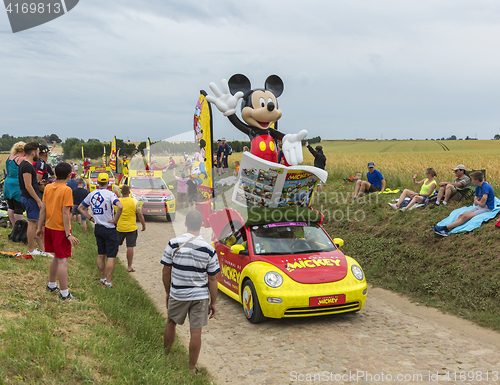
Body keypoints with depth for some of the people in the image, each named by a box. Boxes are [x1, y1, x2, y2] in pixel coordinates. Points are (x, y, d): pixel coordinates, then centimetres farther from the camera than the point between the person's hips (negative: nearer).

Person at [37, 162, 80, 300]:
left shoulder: (48, 187, 4)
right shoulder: (66, 190, -15)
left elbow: (43, 209, 7)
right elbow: (65, 213, -18)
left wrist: (40, 227, 16)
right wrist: (68, 234, -16)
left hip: (49, 227, 7)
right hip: (60, 230, -7)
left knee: (57, 257, 22)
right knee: (63, 261, -3)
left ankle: (51, 285, 35)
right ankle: (64, 294, 1)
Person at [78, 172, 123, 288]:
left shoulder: (92, 194, 4)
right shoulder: (110, 194, -15)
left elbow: (80, 207, 16)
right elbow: (120, 207, -31)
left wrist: (91, 218, 12)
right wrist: (115, 220, -17)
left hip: (97, 228, 6)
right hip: (109, 229, -6)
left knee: (101, 255, 17)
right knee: (111, 257, -1)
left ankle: (102, 278, 26)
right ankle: (108, 282, -2)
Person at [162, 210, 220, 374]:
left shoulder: (173, 244, -10)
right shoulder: (208, 249, -10)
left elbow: (166, 272, -3)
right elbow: (212, 279, -5)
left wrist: (168, 292, 12)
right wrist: (213, 302, 4)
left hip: (177, 294, 1)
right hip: (200, 296, -1)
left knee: (171, 323, 23)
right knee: (196, 332, 6)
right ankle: (192, 369, 14)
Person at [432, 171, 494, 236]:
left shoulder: (486, 187, -18)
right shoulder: (478, 187, 13)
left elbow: (482, 204, -19)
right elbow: (475, 203, 16)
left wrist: (477, 201, 1)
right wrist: (477, 201, -5)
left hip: (487, 208, -9)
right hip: (479, 207, 9)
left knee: (465, 217, -25)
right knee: (461, 215, -12)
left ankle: (445, 228, -35)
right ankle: (448, 230, -31)